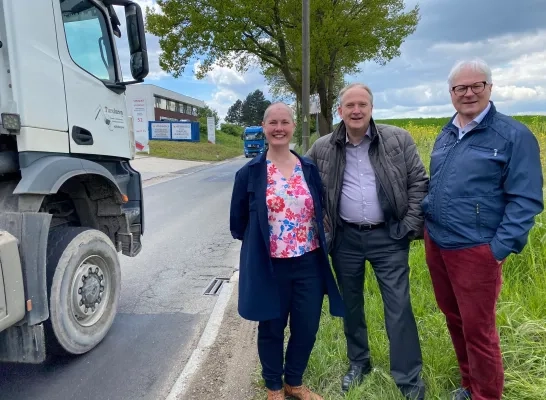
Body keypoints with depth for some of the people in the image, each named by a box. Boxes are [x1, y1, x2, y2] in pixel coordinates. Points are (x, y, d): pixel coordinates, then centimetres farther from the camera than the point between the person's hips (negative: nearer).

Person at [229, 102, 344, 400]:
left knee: (307, 328, 13)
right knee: (271, 329, 14)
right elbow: (238, 222, 2)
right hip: (269, 267, -2)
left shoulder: (310, 169, 3)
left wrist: (315, 241, 6)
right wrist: (259, 242, 5)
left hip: (309, 264, 3)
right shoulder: (250, 173, -6)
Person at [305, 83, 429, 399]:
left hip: (388, 237, -2)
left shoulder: (398, 139, -3)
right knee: (351, 304, 15)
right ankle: (359, 363, 37)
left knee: (399, 307, 2)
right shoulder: (323, 148, 0)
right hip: (345, 238, 2)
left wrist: (410, 227, -6)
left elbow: (419, 182, 0)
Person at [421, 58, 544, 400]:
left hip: (476, 250, -6)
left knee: (477, 328, 4)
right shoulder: (445, 135, 11)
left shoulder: (514, 135, -8)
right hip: (435, 244, 7)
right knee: (453, 318, 19)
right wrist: (425, 221, 9)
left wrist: (500, 249, -18)